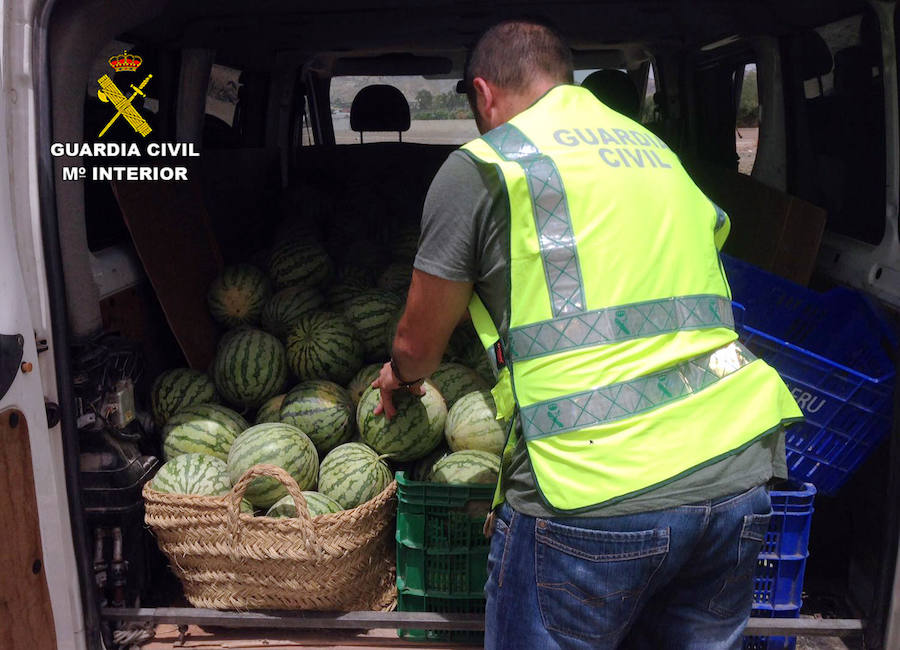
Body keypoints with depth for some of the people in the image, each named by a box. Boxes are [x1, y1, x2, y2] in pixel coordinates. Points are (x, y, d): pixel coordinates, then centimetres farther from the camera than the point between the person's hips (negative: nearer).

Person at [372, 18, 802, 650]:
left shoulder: (480, 166, 1)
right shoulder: (658, 150, 19)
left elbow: (419, 344, 7)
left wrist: (401, 375, 31)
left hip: (594, 494, -6)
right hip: (737, 475, 7)